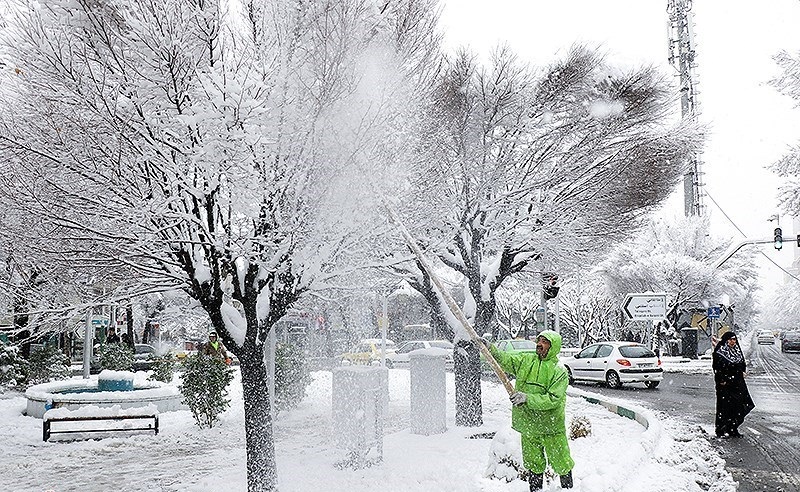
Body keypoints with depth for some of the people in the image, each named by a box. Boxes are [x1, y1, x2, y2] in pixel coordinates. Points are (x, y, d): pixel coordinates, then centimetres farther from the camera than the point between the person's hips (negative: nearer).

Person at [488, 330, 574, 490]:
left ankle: (568, 488, 31)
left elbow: (553, 399, -20)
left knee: (562, 464, 10)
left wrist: (527, 398, -29)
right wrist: (490, 349, -17)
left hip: (551, 428, -4)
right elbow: (504, 359, 1)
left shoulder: (559, 371, -11)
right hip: (527, 426, 4)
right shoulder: (525, 360, 4)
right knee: (534, 465, 17)